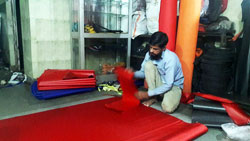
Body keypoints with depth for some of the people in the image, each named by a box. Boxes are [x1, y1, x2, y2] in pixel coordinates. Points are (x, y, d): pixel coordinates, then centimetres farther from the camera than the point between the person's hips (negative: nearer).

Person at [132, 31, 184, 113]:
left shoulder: (171, 58, -28)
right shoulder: (149, 54, -12)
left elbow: (168, 85, -28)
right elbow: (143, 72, -1)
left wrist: (147, 94, -29)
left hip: (173, 85, -5)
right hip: (159, 83, 5)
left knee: (167, 108, -34)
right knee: (149, 64, -23)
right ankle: (153, 97, -11)